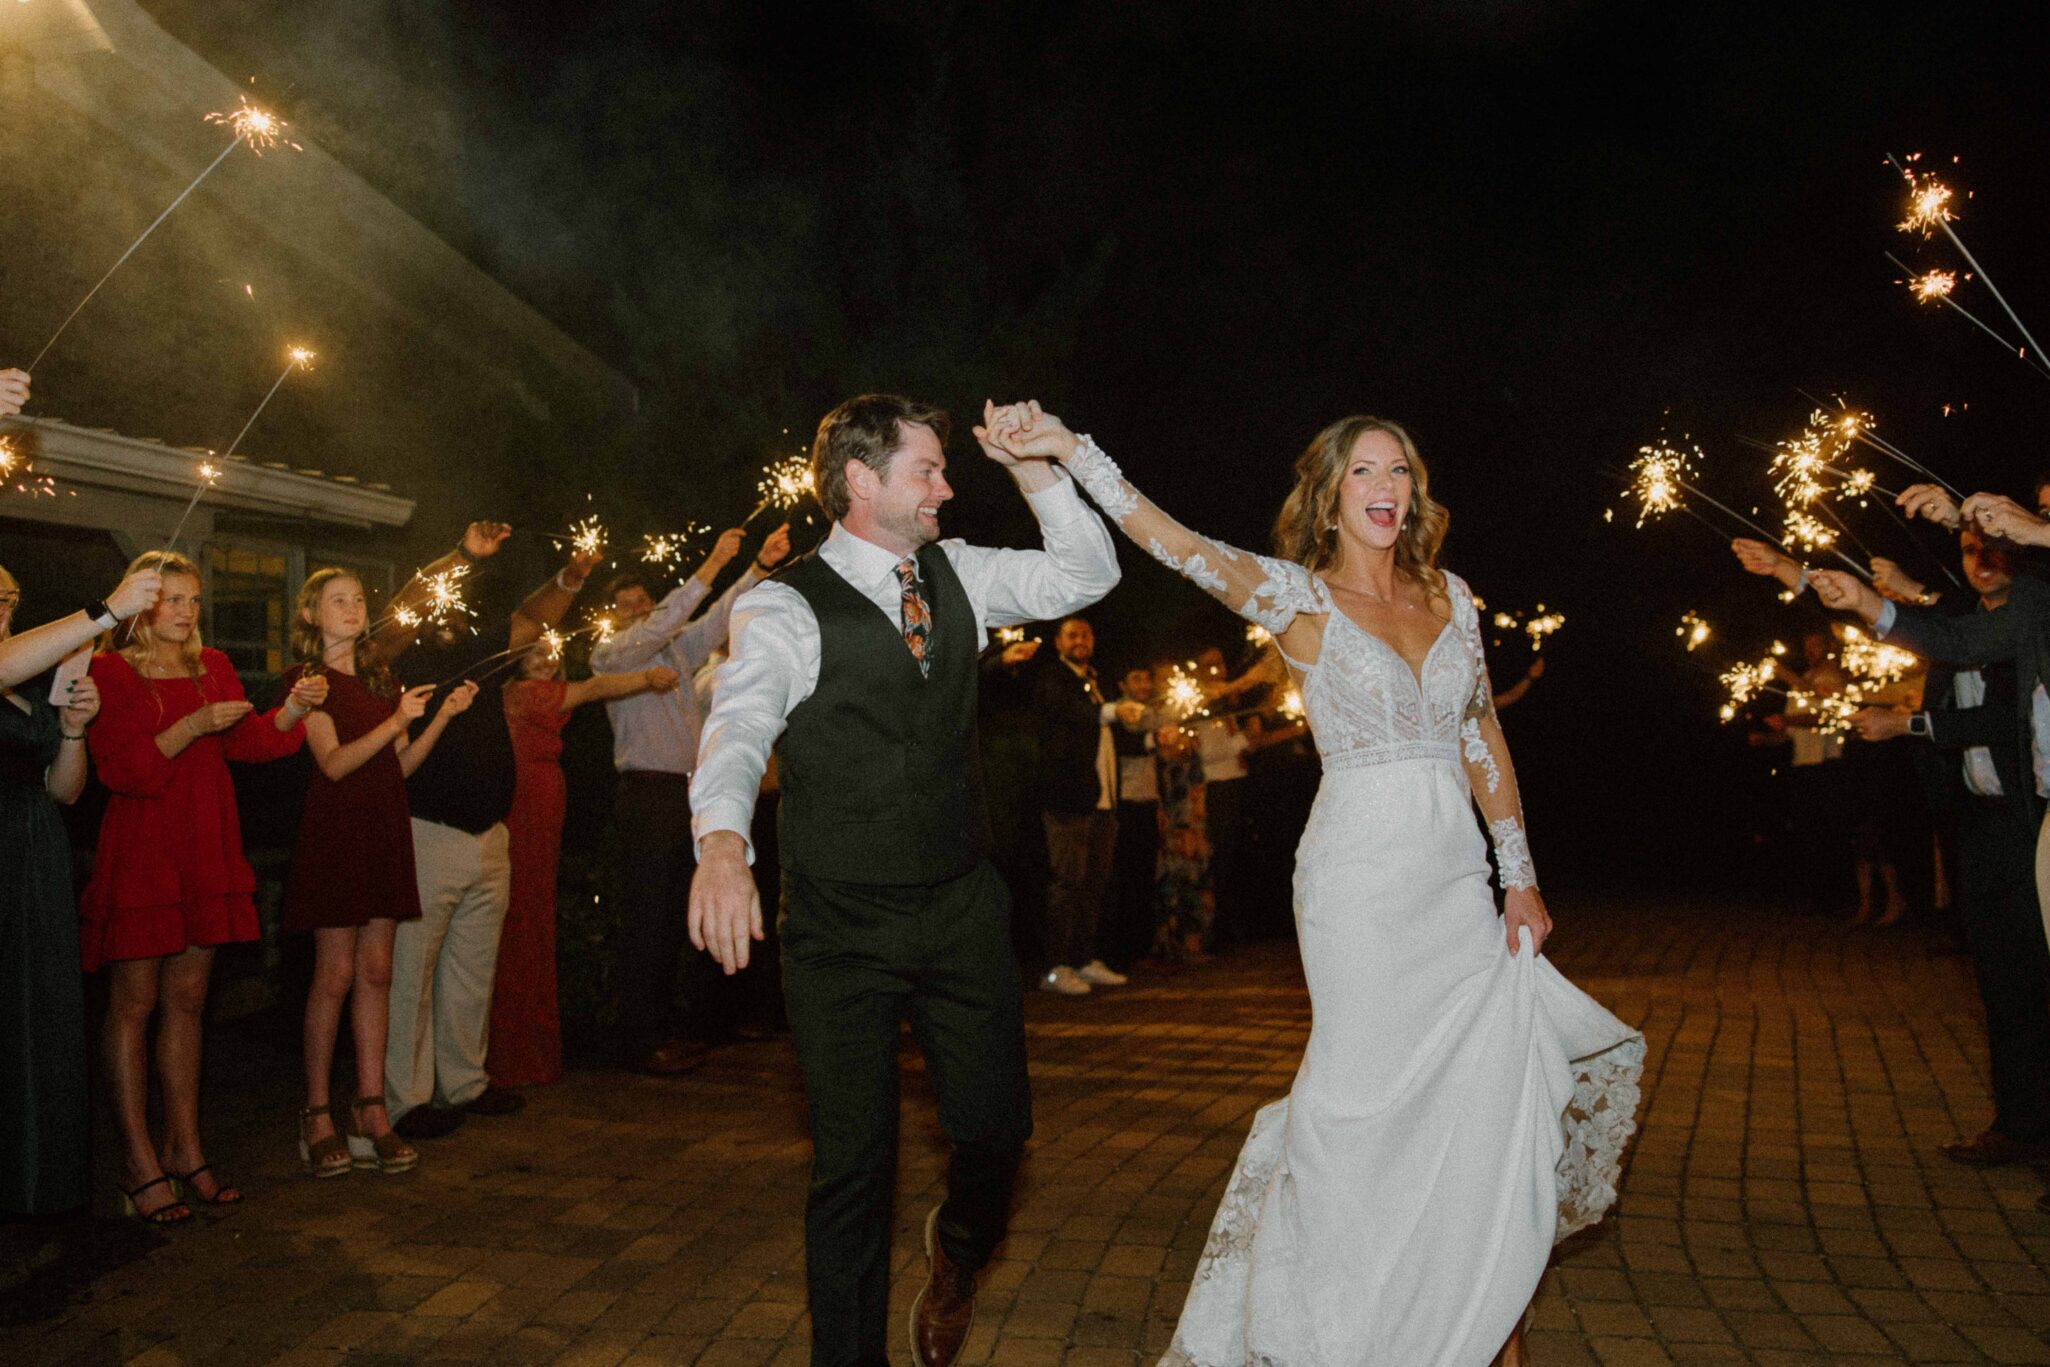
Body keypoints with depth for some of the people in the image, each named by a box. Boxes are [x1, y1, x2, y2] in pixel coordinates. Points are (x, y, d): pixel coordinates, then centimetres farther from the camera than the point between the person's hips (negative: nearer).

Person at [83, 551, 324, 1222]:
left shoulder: (213, 667, 15)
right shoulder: (110, 672, -4)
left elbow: (251, 741, 7)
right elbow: (121, 768, -13)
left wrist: (293, 707, -9)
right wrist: (194, 726, -21)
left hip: (204, 853, 6)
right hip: (138, 856, -6)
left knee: (186, 999, 10)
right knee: (134, 1002, -1)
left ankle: (183, 1148, 18)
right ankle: (138, 1162, 6)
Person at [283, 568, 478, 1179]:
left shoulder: (380, 679, 18)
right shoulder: (308, 678, -1)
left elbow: (401, 765, 12)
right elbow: (334, 762, -13)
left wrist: (443, 716, 1)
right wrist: (396, 722, -22)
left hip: (384, 830, 6)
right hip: (335, 830, -6)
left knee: (376, 970, 4)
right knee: (336, 973, -5)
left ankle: (370, 1112, 7)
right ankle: (317, 1116, 5)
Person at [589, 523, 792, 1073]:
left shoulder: (678, 648, 18)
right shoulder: (607, 653, 0)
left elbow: (722, 616, 11)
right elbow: (657, 628, -15)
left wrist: (762, 565, -4)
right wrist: (712, 565, -21)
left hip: (693, 794, 6)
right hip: (649, 795, -6)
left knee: (680, 918, 9)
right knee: (646, 921, -4)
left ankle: (670, 1028, 18)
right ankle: (642, 1041, 2)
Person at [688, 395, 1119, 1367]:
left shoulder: (956, 576, 8)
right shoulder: (782, 608, -10)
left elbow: (1087, 575, 11)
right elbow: (738, 730, -24)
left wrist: (1033, 467, -4)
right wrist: (722, 843, -44)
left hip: (963, 910, 5)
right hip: (842, 924, -4)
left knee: (997, 1125, 7)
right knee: (852, 1159, 3)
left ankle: (955, 1251, 43)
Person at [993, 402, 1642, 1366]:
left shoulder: (1450, 594, 9)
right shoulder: (1300, 597, -4)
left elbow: (1483, 738, 12)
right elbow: (1175, 544, -18)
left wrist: (1521, 877, 11)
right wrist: (1074, 451, -28)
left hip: (1458, 878, 5)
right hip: (1359, 880, -5)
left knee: (1490, 1097, 9)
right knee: (1373, 1091, 2)